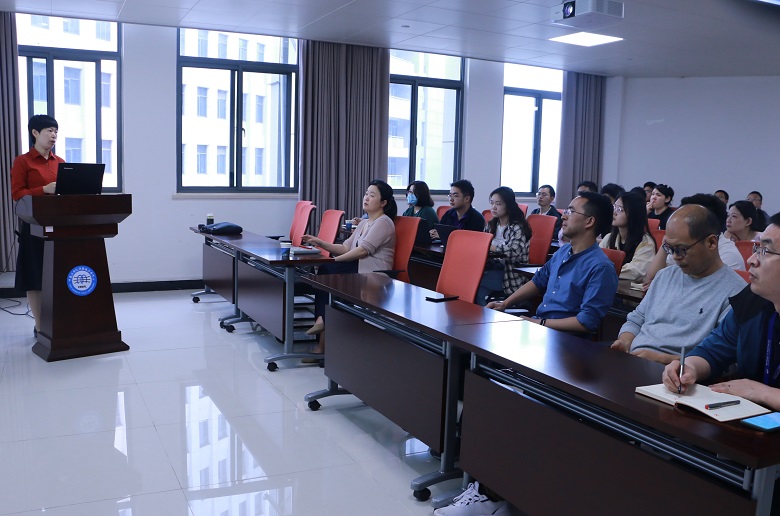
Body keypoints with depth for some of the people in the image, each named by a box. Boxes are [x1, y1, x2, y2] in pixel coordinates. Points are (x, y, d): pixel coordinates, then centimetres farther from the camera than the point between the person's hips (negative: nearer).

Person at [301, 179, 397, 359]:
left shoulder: (384, 223, -6)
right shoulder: (363, 223, 22)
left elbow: (363, 250, -16)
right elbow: (345, 248, 15)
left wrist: (334, 260, -18)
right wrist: (319, 243, 4)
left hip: (373, 273, -8)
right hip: (358, 269, 8)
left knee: (326, 270, -21)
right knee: (324, 272, -17)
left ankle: (322, 319, -8)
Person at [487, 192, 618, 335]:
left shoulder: (600, 268, -18)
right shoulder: (563, 251, 10)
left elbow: (587, 322, -21)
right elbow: (538, 281, 22)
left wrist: (540, 323, -18)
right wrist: (504, 304, 11)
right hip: (536, 322, 8)